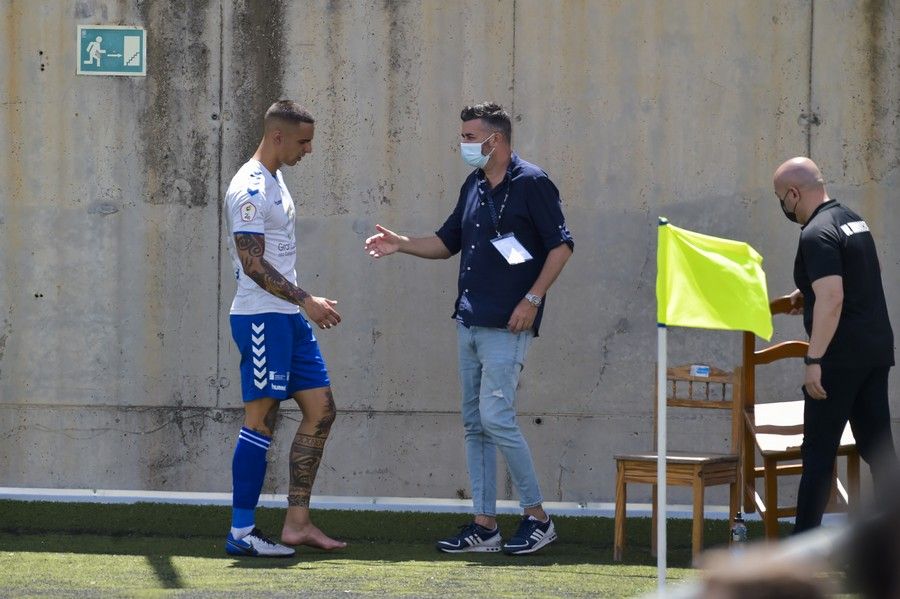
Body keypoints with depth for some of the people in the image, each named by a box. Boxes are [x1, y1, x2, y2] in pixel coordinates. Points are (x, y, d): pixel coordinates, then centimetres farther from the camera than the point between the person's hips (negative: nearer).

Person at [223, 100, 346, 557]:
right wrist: (307, 301, -21)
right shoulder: (249, 189, -15)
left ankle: (297, 522, 11)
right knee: (261, 420, -7)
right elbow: (254, 264, -21)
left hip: (288, 318, 10)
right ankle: (241, 532, -2)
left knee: (321, 409, 8)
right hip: (260, 318, -10)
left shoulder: (274, 182, 16)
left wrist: (305, 305, 20)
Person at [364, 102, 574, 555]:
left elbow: (561, 245, -10)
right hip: (469, 321, 9)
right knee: (474, 423, 7)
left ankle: (537, 517, -2)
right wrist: (400, 244, 9)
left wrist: (532, 299, -16)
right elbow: (448, 243, 24)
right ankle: (484, 525, 10)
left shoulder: (531, 184, -8)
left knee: (496, 417, -13)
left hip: (507, 325, -9)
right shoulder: (474, 186, 16)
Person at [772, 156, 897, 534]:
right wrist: (810, 292, 32)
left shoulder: (817, 234, -15)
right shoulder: (853, 220, 14)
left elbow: (832, 298, -25)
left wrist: (814, 360, -26)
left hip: (841, 357, -9)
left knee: (818, 450, -3)